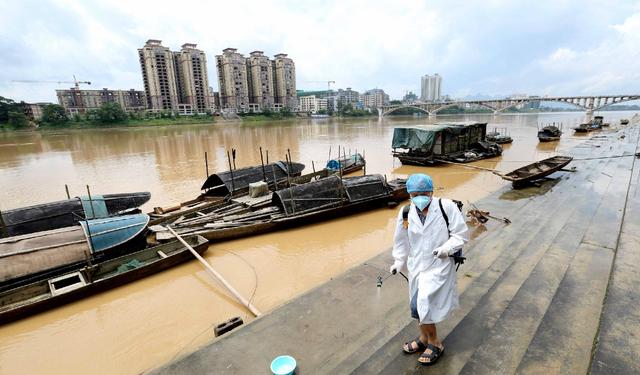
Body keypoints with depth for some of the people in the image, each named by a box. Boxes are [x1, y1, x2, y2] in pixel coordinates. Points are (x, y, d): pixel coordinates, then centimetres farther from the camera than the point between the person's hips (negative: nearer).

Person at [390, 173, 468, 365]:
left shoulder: (446, 207, -15)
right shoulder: (406, 213, -6)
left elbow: (460, 234, -7)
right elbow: (401, 240, 8)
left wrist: (447, 248, -22)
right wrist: (399, 261, 4)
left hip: (439, 266, -4)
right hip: (416, 266, 4)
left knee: (420, 306, -12)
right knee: (420, 305, 18)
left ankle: (435, 343, 16)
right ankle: (423, 338, 45)